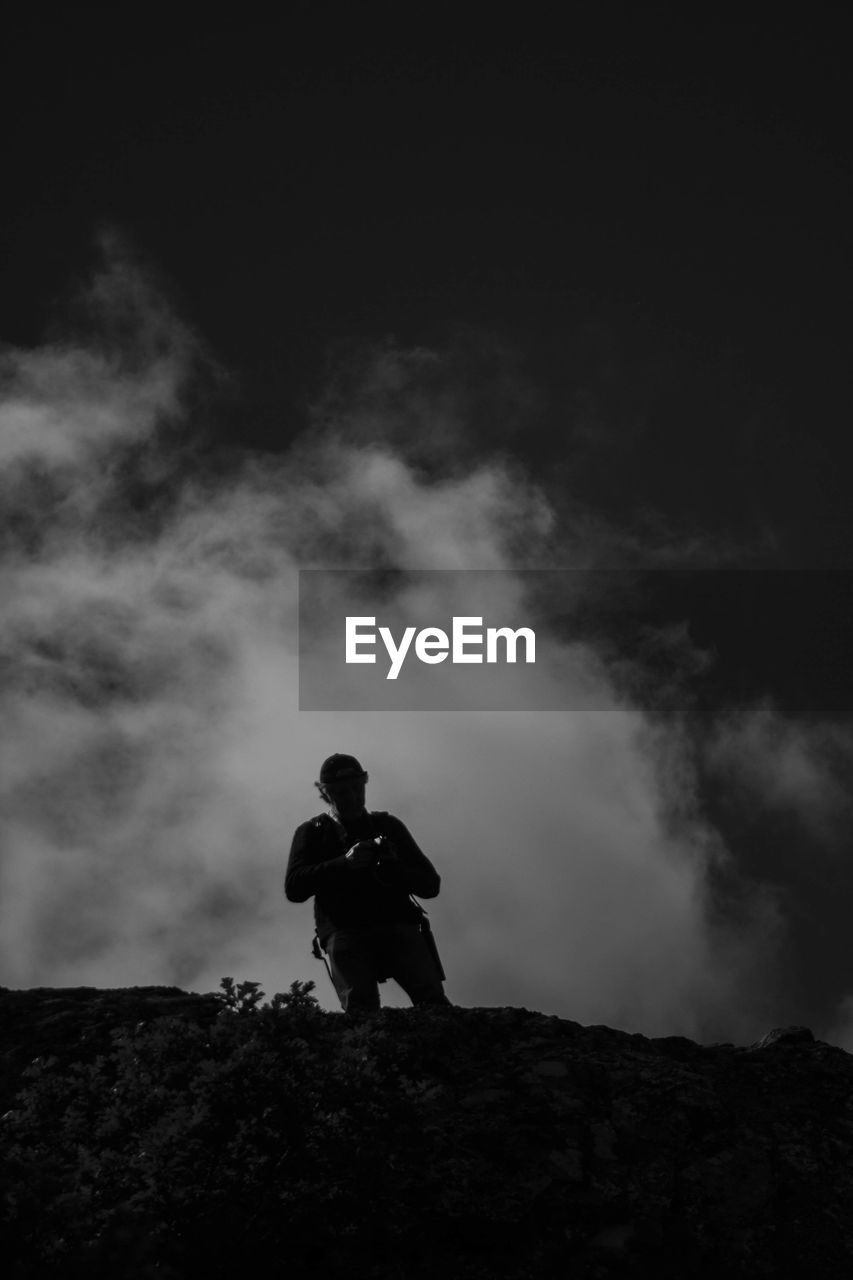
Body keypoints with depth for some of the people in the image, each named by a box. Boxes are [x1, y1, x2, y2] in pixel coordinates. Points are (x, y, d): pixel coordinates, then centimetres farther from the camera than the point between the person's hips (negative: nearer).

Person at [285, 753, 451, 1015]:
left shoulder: (387, 825, 23)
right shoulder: (311, 833, 19)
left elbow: (430, 884, 18)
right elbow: (294, 889, 2)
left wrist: (392, 868, -4)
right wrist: (343, 863, -11)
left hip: (396, 922, 2)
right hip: (345, 931, -1)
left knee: (431, 998, -24)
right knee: (360, 1005, -29)